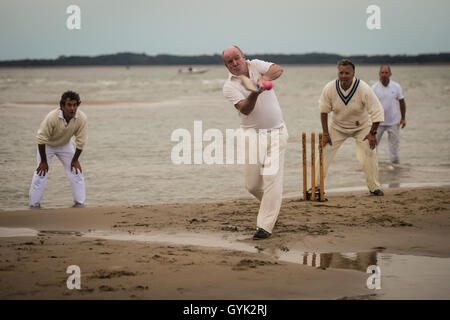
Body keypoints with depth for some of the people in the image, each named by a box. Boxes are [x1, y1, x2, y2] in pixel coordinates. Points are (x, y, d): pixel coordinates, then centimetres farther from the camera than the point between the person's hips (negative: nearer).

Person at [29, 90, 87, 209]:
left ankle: (79, 203, 10)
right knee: (41, 174, -9)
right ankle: (34, 204, 3)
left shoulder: (82, 118, -28)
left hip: (65, 145, 3)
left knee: (76, 172, -2)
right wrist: (43, 161, -19)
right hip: (47, 145, -3)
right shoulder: (52, 117, -37)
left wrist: (75, 160, -8)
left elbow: (80, 142, -15)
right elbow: (41, 139, -27)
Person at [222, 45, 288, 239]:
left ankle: (265, 225, -9)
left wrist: (264, 78, -35)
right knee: (252, 184, -2)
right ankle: (271, 205, 31)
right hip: (252, 133, 0)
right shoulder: (229, 86, -5)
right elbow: (244, 109, -19)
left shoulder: (255, 65, 2)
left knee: (272, 178, -10)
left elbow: (278, 70, -17)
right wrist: (254, 94, -38)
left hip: (276, 131, 0)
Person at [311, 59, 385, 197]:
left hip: (362, 126, -2)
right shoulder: (329, 88, -21)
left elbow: (377, 112, -19)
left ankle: (374, 187, 5)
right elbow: (324, 111, -6)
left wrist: (372, 133, -21)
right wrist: (325, 133, -8)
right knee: (324, 153, -7)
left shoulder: (364, 89, -27)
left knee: (369, 154, -12)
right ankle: (316, 186, 2)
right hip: (337, 126, 2)